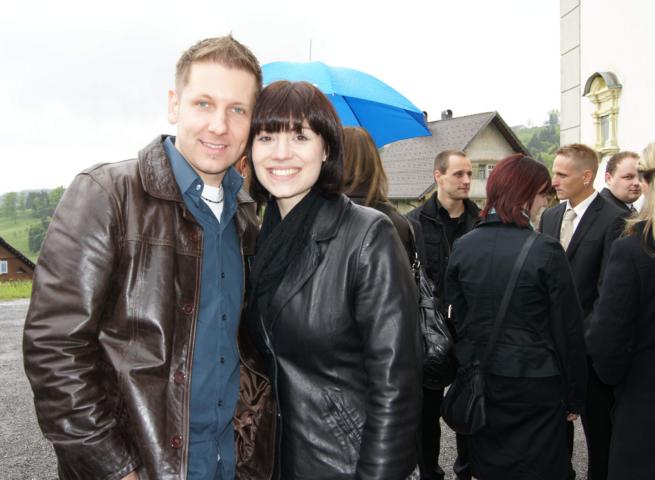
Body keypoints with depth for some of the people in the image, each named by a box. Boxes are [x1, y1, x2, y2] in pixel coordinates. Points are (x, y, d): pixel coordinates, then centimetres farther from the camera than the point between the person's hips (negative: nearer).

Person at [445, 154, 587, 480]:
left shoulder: (463, 246, -4)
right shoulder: (545, 250, -16)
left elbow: (456, 318, 2)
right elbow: (568, 329, -12)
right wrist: (575, 395, 0)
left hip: (478, 380, 4)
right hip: (535, 383, -4)